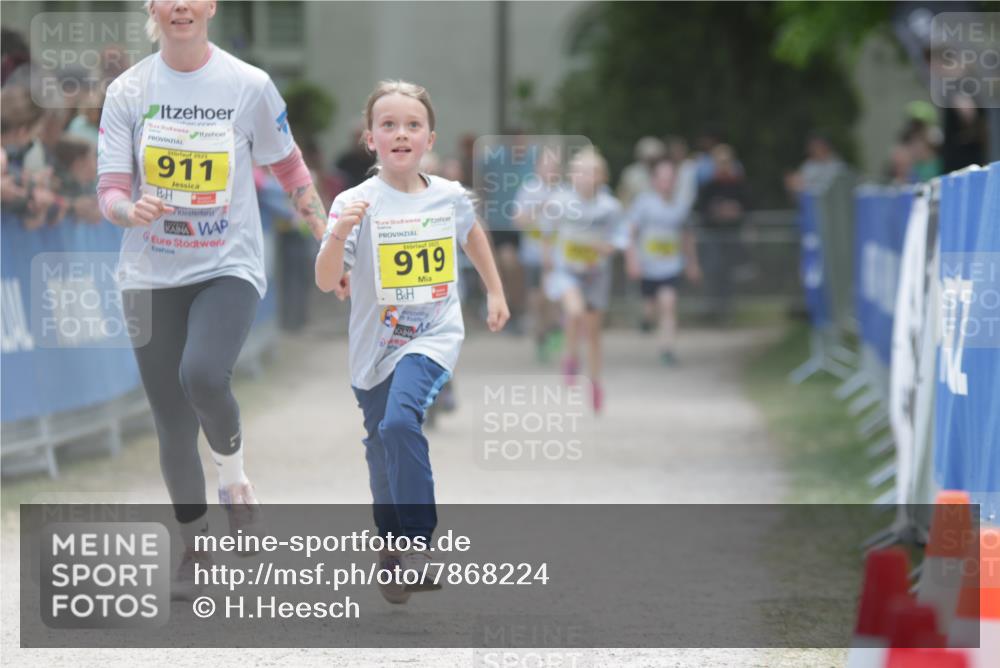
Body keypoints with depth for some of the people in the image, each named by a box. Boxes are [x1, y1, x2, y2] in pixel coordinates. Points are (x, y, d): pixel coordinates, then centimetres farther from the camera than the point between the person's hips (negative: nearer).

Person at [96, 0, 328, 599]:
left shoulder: (249, 85, -4)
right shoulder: (128, 90, -1)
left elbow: (290, 167, 8)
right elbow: (109, 192, -4)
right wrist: (130, 210, -27)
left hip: (230, 265, -2)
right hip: (152, 276, 2)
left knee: (202, 375, -30)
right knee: (173, 428, 5)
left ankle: (233, 467, 2)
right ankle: (195, 547, 26)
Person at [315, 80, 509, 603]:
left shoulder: (449, 196, -3)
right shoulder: (356, 204, -11)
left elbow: (471, 234, 21)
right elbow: (326, 282, -19)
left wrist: (495, 291, 27)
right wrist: (338, 236, -36)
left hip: (432, 338, -1)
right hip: (375, 345, 1)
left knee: (400, 422, -27)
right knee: (381, 453, 14)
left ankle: (417, 541, -19)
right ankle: (392, 548, 37)